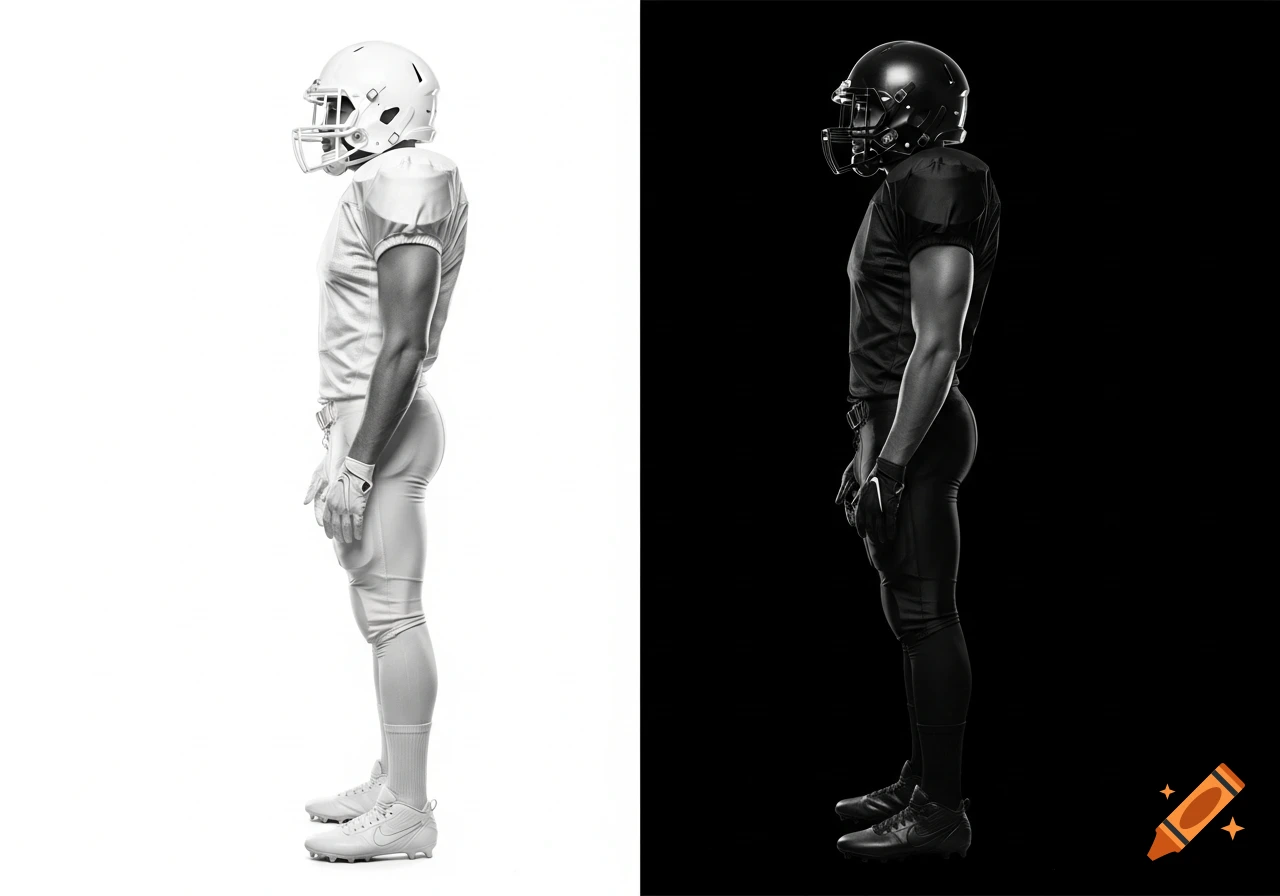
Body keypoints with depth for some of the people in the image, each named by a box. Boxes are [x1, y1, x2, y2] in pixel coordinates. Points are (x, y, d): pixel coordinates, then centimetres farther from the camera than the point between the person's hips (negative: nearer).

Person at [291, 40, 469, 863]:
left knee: (392, 613, -6)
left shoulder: (401, 188, -17)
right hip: (373, 421, 10)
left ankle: (406, 812, -1)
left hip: (382, 425, -10)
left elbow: (402, 346, -22)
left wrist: (356, 462, -21)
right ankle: (393, 782, 23)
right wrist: (343, 446, 23)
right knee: (384, 612, 15)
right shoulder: (390, 186, 14)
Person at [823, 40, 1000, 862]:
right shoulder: (912, 187, 16)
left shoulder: (935, 187, -15)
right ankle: (923, 782, 24)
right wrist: (870, 446, 24)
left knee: (925, 615, -6)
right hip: (897, 423, 10)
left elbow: (936, 345, -21)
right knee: (915, 613, 15)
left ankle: (938, 812, -2)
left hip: (914, 429, -10)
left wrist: (891, 463, -23)